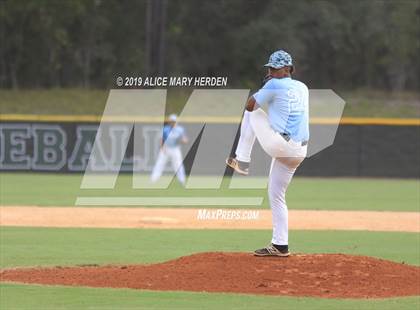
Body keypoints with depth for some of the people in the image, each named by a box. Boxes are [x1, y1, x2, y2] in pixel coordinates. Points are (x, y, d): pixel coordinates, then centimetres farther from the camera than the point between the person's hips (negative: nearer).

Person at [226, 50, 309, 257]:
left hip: (280, 145, -7)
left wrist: (264, 87, 17)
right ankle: (280, 245, 12)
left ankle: (242, 160, 16)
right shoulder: (303, 88, 16)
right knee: (276, 195, 15)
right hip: (299, 152, 7)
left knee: (251, 112, 15)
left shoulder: (274, 85, -6)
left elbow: (250, 105, 2)